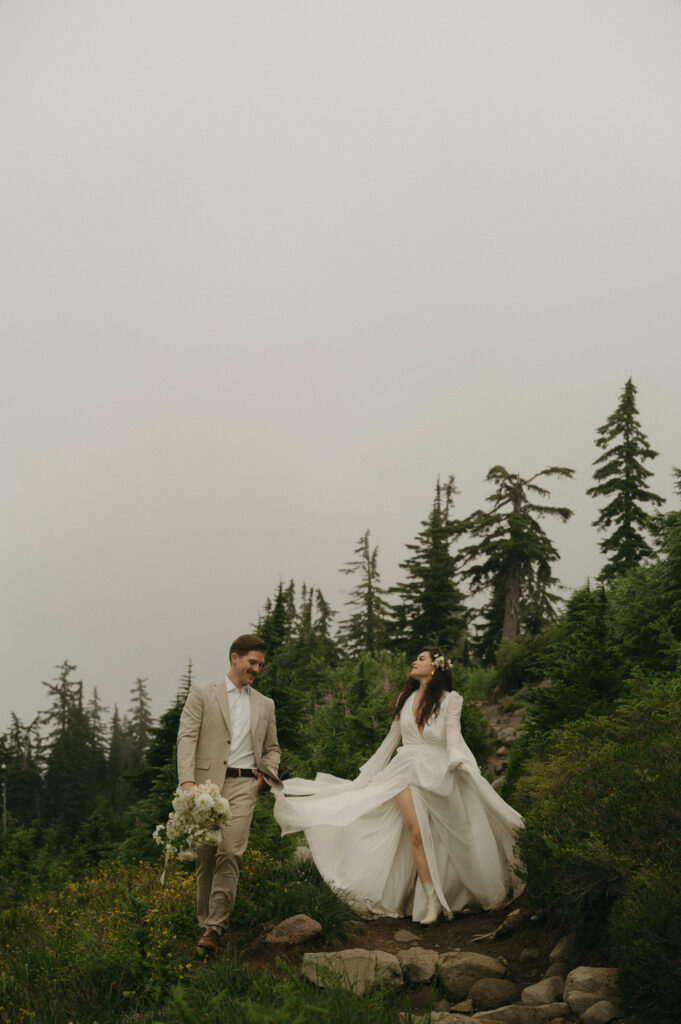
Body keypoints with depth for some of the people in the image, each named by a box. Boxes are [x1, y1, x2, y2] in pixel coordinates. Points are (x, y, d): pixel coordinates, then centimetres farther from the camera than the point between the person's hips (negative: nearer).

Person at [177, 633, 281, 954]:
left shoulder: (265, 704, 20)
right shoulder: (202, 694, 6)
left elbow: (272, 748, 29)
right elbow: (187, 737, -4)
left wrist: (266, 774, 7)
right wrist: (187, 780, -18)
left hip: (244, 785, 2)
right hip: (207, 783, -1)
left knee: (230, 852, -14)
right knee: (206, 856, 3)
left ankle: (215, 926, -13)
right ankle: (205, 921, 17)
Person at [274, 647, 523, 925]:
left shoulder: (450, 700, 4)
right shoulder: (406, 698, 16)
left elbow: (454, 735, -9)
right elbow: (392, 737, 24)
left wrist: (457, 759, -30)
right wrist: (370, 772, 26)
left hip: (437, 773, -2)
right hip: (407, 769, 2)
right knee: (417, 833, -15)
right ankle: (432, 901, -18)